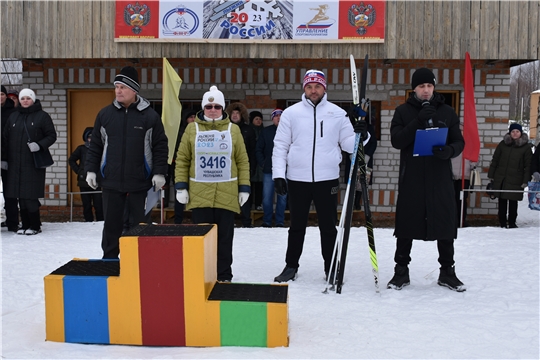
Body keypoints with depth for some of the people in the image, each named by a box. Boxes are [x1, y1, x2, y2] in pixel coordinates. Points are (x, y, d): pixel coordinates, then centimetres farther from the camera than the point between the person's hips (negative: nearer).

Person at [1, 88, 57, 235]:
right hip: (15, 164, 4)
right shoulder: (13, 117, 14)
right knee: (21, 196, 5)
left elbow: (52, 136, 0)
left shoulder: (42, 116, 2)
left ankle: (35, 225, 6)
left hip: (34, 163, -4)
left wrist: (39, 145, -16)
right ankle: (25, 224, 15)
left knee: (30, 196, -7)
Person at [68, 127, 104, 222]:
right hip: (84, 181, 2)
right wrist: (78, 171, 6)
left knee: (98, 205, -4)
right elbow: (71, 160, 15)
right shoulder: (81, 149, 7)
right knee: (86, 206, 6)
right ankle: (88, 222, 14)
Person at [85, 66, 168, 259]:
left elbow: (161, 146, -2)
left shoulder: (149, 115, -3)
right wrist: (91, 169, 5)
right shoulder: (105, 114, 5)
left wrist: (159, 173, -7)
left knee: (140, 225, 7)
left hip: (140, 182, -2)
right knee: (111, 224, 10)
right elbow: (95, 145, 10)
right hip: (111, 181, 3)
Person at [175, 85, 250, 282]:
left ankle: (224, 277, 18)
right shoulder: (192, 129, 6)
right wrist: (181, 186, -1)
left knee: (224, 238, 8)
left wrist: (244, 188, 1)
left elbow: (242, 161, 6)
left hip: (227, 195, 0)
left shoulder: (233, 129, 6)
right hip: (199, 195, 0)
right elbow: (182, 160, 6)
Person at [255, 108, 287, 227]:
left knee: (282, 196, 6)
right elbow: (258, 149, 8)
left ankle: (280, 221, 15)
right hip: (268, 171, 1)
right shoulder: (266, 131, 5)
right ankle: (266, 221, 13)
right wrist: (262, 163, -1)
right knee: (267, 197, 2)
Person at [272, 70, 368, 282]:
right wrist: (278, 175, -4)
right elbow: (280, 146, 3)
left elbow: (347, 143, 5)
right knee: (297, 225, 11)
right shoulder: (291, 113, 3)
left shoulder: (337, 113, 5)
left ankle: (331, 267, 20)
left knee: (328, 226, 8)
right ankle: (291, 266, 24)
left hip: (327, 179, 0)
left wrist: (360, 136, -15)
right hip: (297, 179, 0)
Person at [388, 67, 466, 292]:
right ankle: (401, 271, 17)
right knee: (407, 225, 4)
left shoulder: (447, 112, 9)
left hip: (440, 178, 2)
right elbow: (396, 141, -8)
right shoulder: (403, 111, 5)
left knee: (445, 224, 6)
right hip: (411, 178, -1)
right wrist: (419, 120, -18)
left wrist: (449, 151, -16)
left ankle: (447, 271, 21)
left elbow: (459, 142, 7)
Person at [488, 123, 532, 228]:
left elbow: (528, 165, 2)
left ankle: (512, 222, 14)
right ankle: (502, 223, 14)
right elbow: (494, 160, 11)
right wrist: (491, 175, 8)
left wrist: (526, 180, -4)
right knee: (502, 201, 5)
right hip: (500, 178, 2)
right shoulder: (502, 144, 7)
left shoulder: (526, 147, 2)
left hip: (515, 180, -2)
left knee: (513, 202, 2)